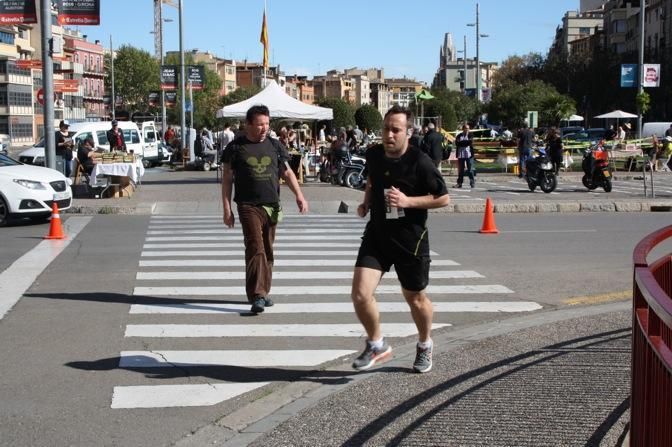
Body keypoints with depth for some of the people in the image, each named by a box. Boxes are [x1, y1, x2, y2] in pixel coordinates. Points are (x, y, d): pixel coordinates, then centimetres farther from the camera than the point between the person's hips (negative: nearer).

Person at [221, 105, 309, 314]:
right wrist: (227, 209, -2)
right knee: (256, 249, -15)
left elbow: (287, 172, 15)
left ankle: (263, 292, 22)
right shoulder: (236, 147, 1)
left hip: (272, 207, 4)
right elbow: (227, 179, 3)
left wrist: (299, 195, 0)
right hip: (248, 206, -4)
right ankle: (257, 296, -18)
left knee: (267, 251, 10)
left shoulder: (274, 146, 10)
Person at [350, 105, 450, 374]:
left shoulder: (420, 162, -16)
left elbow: (443, 198, -11)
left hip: (410, 239, -3)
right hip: (376, 235, 4)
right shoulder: (374, 154, 0)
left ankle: (424, 345, 42)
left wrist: (408, 201, -21)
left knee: (415, 298, 13)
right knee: (360, 294, -11)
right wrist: (366, 202, 5)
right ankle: (377, 345, 14)